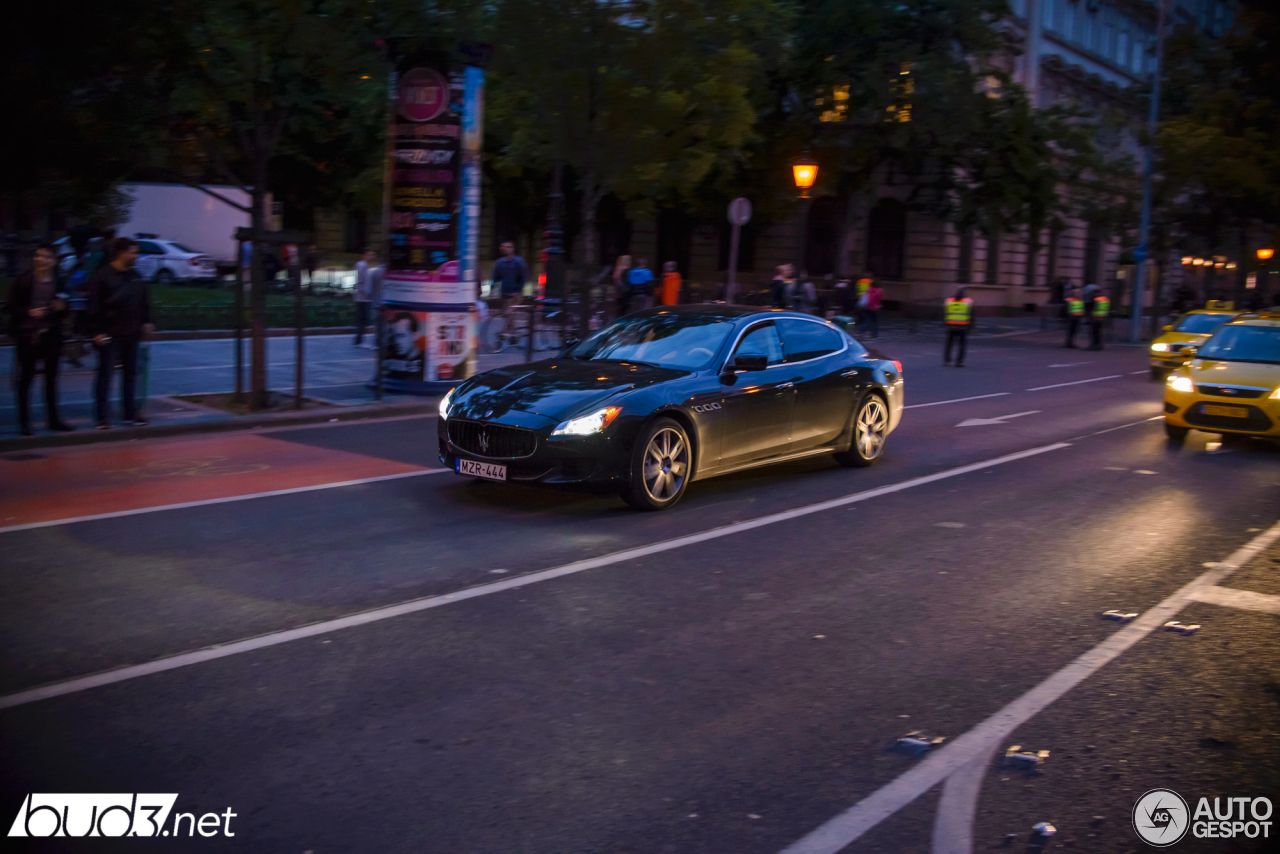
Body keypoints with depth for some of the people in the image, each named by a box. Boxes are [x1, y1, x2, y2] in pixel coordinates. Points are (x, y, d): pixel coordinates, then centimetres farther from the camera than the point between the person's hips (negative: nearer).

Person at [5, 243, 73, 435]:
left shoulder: (59, 283, 3)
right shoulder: (22, 281, -3)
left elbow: (64, 311, 11)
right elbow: (10, 307, -2)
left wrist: (62, 307, -11)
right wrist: (29, 312, -17)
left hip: (51, 335, 3)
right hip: (27, 335, -2)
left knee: (51, 378, 8)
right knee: (25, 378, 2)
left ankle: (53, 419, 16)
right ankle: (23, 420, 10)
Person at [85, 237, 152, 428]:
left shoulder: (135, 276, 10)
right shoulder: (102, 276, -10)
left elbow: (145, 301, 19)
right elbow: (94, 307, -11)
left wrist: (146, 321, 10)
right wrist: (97, 332, -15)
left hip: (132, 335, 6)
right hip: (110, 336, -6)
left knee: (130, 374, 11)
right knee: (105, 375, -1)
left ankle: (131, 413, 19)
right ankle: (103, 416, 4)